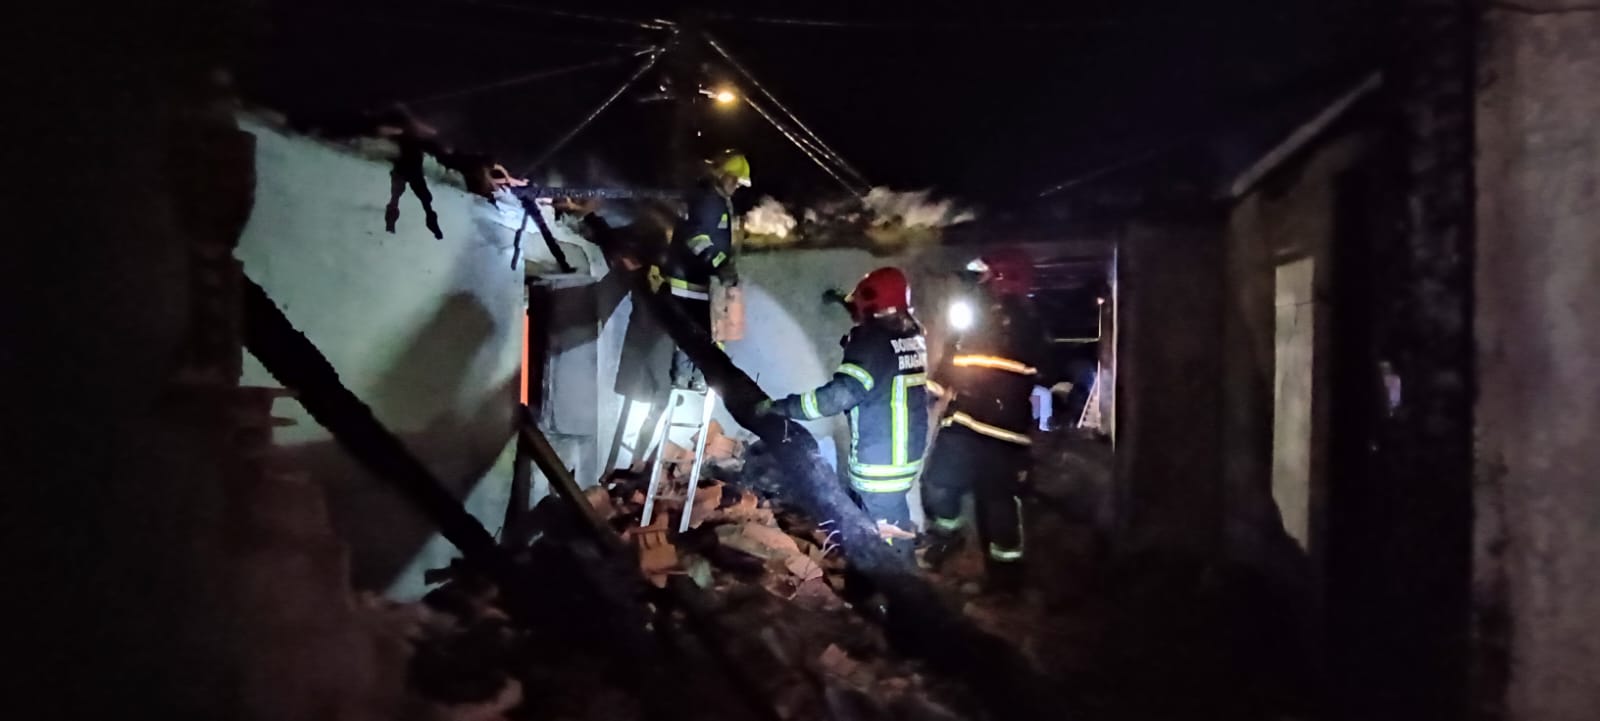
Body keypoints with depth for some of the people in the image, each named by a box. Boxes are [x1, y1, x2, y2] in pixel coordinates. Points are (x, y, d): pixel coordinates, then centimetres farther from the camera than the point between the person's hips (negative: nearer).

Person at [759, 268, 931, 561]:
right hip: (908, 453, 9)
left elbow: (838, 395, -24)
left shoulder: (873, 342, -20)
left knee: (887, 540, 2)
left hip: (880, 462, -9)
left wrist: (779, 406, -17)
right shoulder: (914, 338, 4)